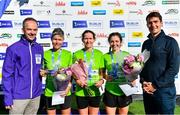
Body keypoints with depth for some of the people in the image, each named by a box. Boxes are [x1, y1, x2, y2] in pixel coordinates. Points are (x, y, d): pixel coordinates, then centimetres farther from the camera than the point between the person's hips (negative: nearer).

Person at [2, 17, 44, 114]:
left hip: (36, 96, 5)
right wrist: (8, 98, -12)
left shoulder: (39, 48, 5)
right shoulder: (13, 49, -10)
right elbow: (7, 75, -9)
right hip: (19, 96, -4)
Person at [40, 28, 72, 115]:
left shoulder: (68, 54, -2)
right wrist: (42, 73, -11)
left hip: (64, 92, 0)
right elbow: (44, 71, 10)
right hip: (49, 92, 1)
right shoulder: (45, 54, 0)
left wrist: (68, 87, -13)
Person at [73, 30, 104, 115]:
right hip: (81, 93, -1)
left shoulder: (99, 54, 1)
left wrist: (101, 80, -12)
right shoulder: (77, 54, -2)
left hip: (95, 92, 1)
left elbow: (102, 72, 6)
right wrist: (77, 81, -14)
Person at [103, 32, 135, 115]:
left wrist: (133, 79, -11)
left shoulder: (127, 55, 0)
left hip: (124, 91, 0)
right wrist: (106, 77, -11)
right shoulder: (106, 56, 1)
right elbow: (103, 72, 9)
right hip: (110, 91, 0)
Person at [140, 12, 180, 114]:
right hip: (147, 90, 5)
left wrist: (156, 85, -14)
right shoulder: (146, 43, 9)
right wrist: (143, 81, -4)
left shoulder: (170, 42, -6)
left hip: (164, 90, -5)